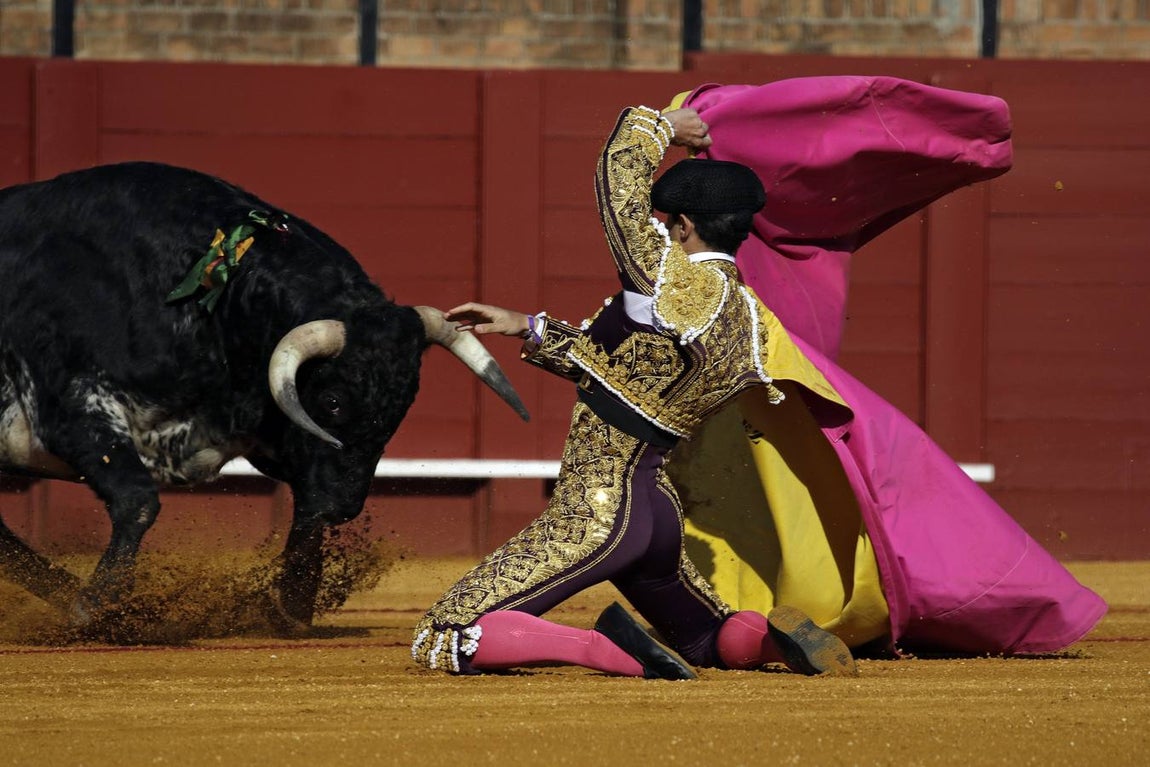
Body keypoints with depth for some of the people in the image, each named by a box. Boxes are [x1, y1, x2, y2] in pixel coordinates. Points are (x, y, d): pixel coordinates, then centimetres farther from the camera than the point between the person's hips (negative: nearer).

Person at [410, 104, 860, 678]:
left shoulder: (678, 285, -18)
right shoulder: (750, 323, 9)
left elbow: (618, 177, -14)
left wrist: (663, 124, 6)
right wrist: (524, 327, 23)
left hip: (595, 517, -8)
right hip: (661, 515, 8)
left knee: (440, 645, -8)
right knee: (713, 641, 32)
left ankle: (614, 651, -21)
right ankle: (767, 635, -3)